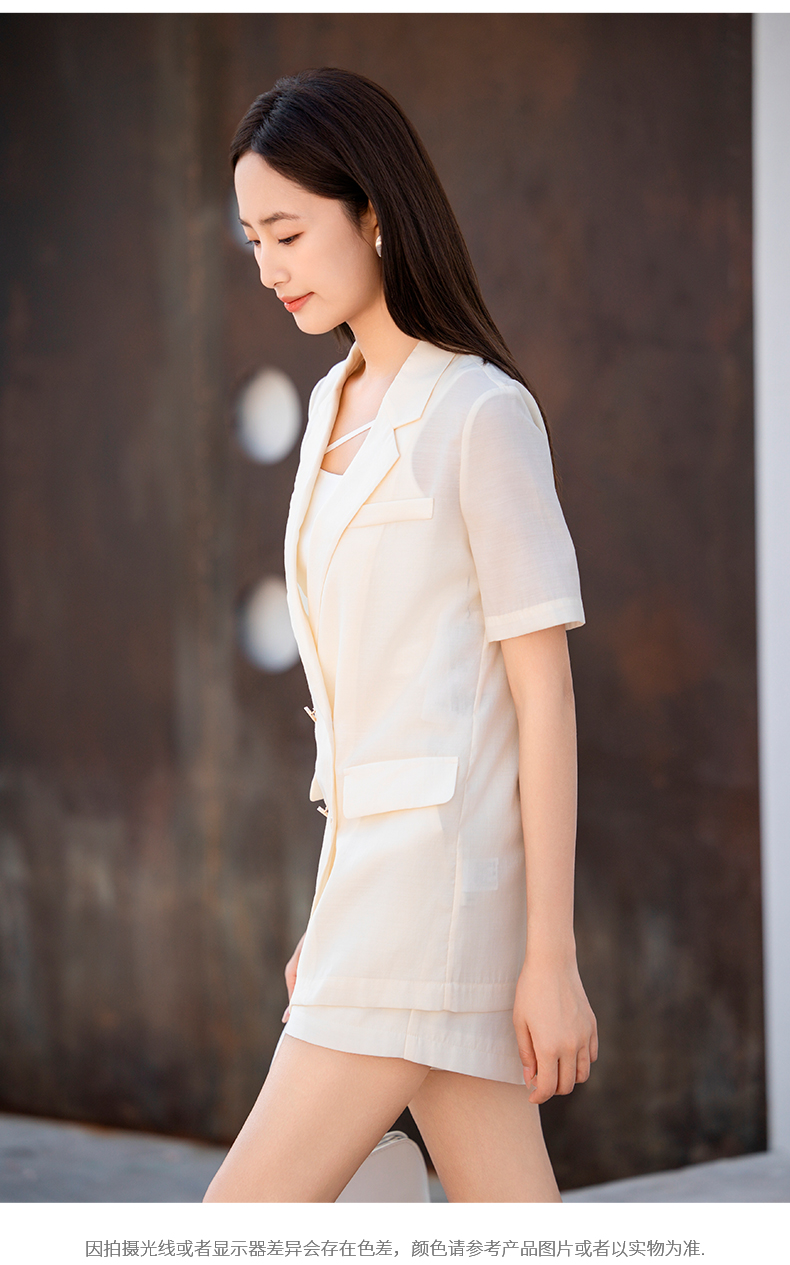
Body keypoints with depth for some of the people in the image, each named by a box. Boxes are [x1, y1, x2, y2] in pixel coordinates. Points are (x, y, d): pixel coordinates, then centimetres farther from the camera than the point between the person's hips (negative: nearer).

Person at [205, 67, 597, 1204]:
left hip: (448, 850, -8)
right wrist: (333, 911, 20)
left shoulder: (480, 411, -9)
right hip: (375, 853, 8)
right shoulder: (337, 406, 16)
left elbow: (544, 692, -11)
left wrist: (551, 953, -14)